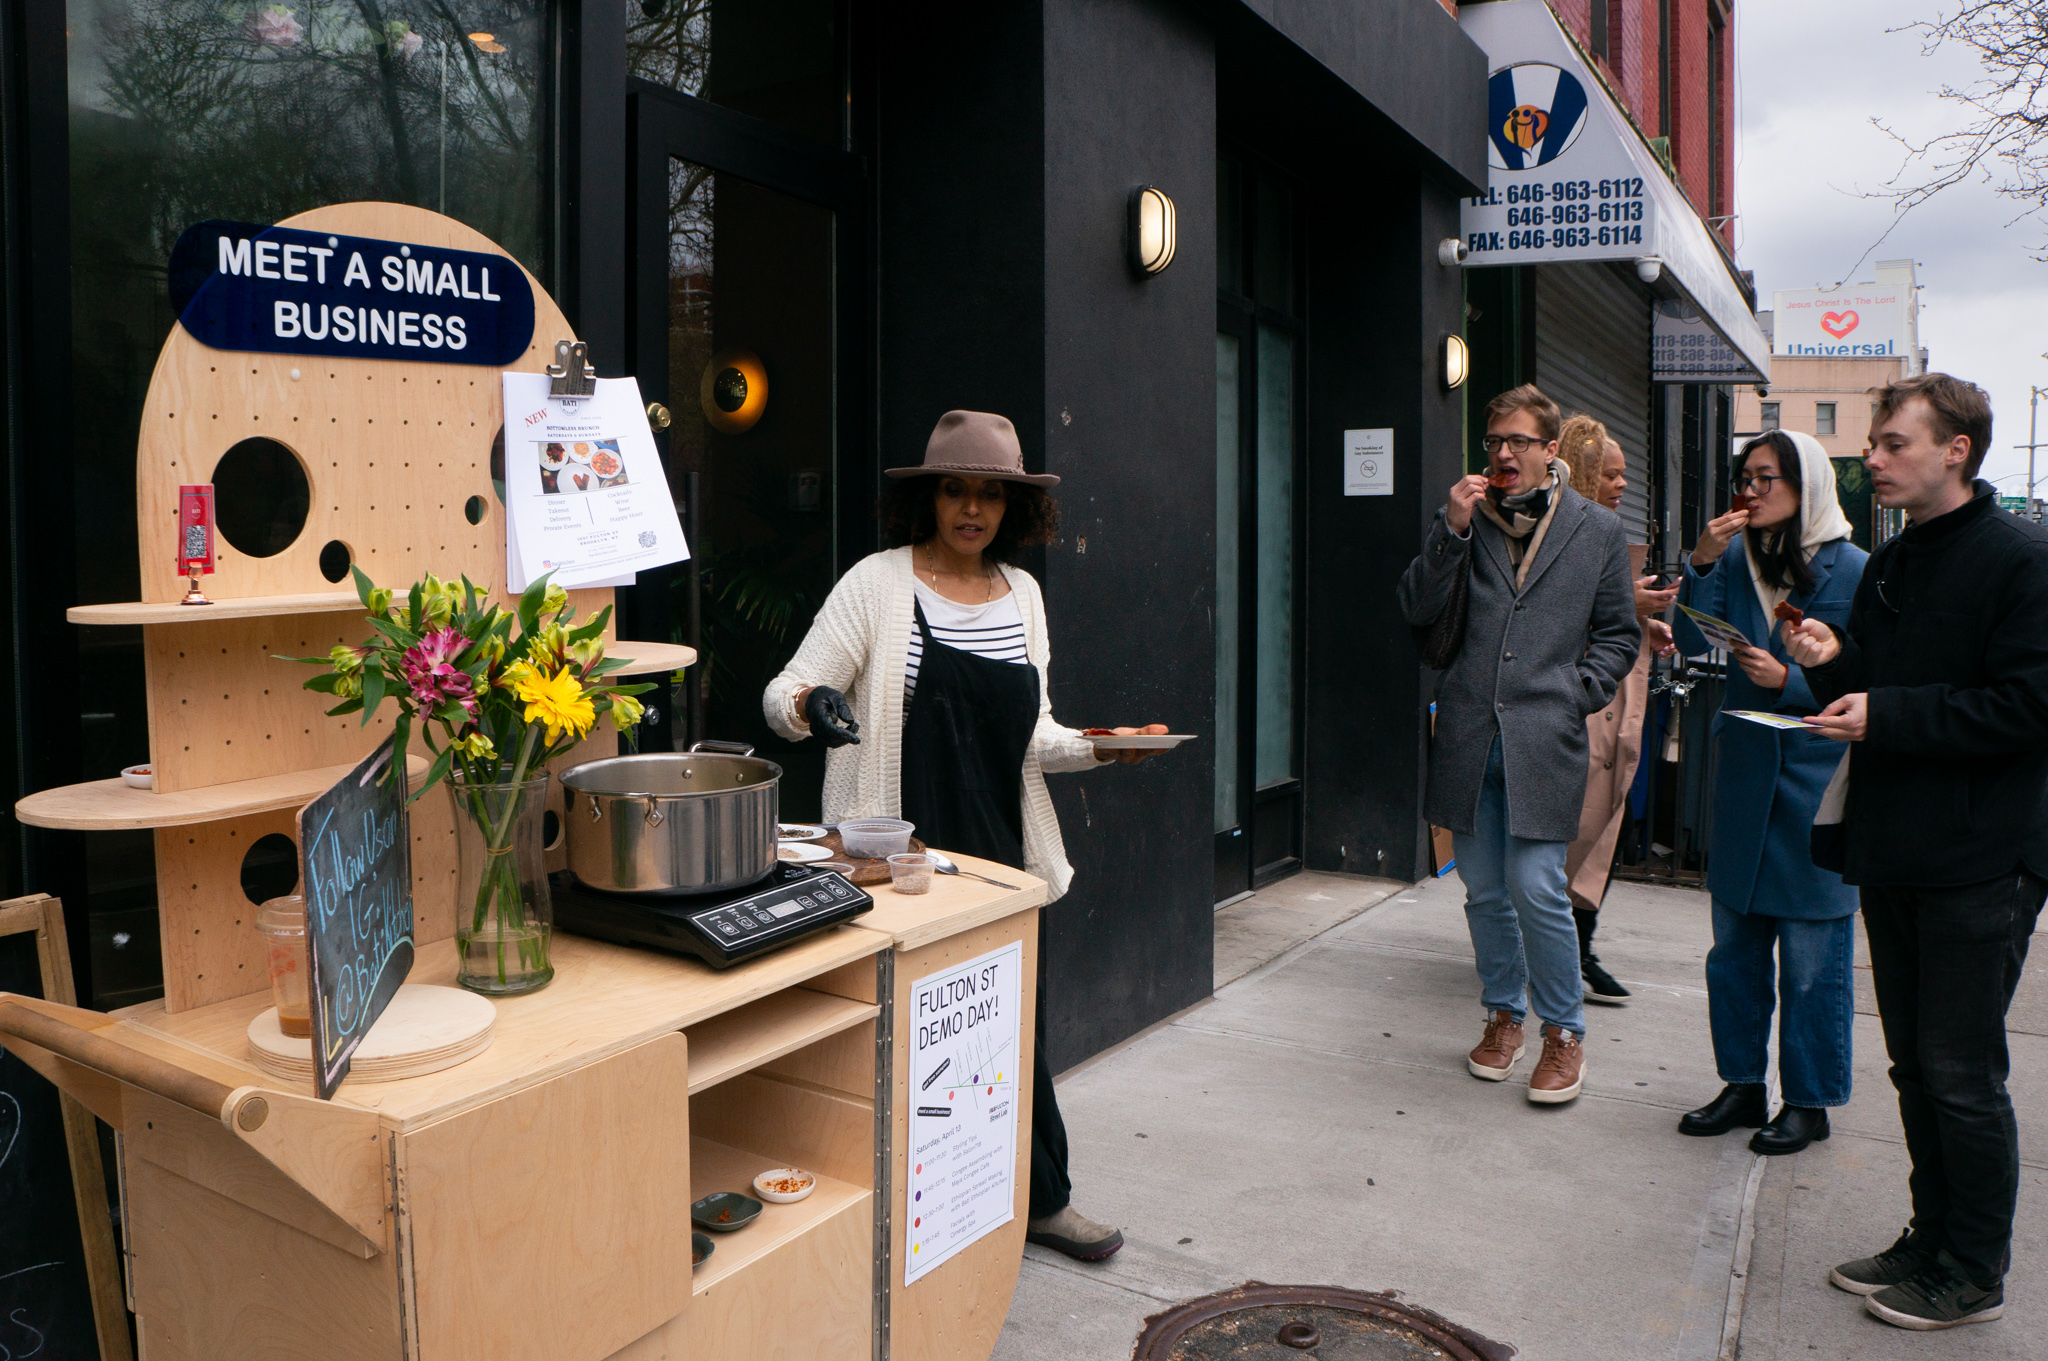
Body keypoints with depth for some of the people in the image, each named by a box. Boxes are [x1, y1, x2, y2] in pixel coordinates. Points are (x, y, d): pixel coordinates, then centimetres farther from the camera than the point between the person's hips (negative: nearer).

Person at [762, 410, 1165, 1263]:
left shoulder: (1022, 593, 11)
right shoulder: (878, 583, -5)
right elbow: (783, 695, -8)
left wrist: (1106, 746, 0)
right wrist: (811, 704, -29)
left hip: (997, 851, 5)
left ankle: (1042, 1201, 34)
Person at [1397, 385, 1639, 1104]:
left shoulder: (1597, 528, 6)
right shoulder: (1463, 518, 9)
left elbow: (1618, 633, 11)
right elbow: (1417, 609, -1)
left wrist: (1578, 693, -4)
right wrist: (1451, 529, -11)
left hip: (1543, 740, -2)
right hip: (1468, 738, 3)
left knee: (1536, 888, -8)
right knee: (1484, 891, 10)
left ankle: (1564, 1031, 12)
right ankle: (1504, 1012, 30)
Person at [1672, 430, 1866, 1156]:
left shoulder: (1851, 571, -6)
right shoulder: (1736, 559, 6)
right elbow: (1694, 643, -4)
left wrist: (1788, 679, -19)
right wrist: (1703, 563, -13)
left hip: (1815, 777, -4)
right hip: (1741, 773, 5)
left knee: (1811, 953, 4)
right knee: (1734, 945, 12)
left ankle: (1808, 1101, 19)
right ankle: (1743, 1084, 27)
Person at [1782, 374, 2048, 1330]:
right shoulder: (1888, 567, 14)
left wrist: (1886, 713, -19)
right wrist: (1835, 662, -2)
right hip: (1894, 854, 8)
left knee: (1962, 1074, 1)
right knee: (1915, 1063, 15)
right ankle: (1932, 1240, 29)